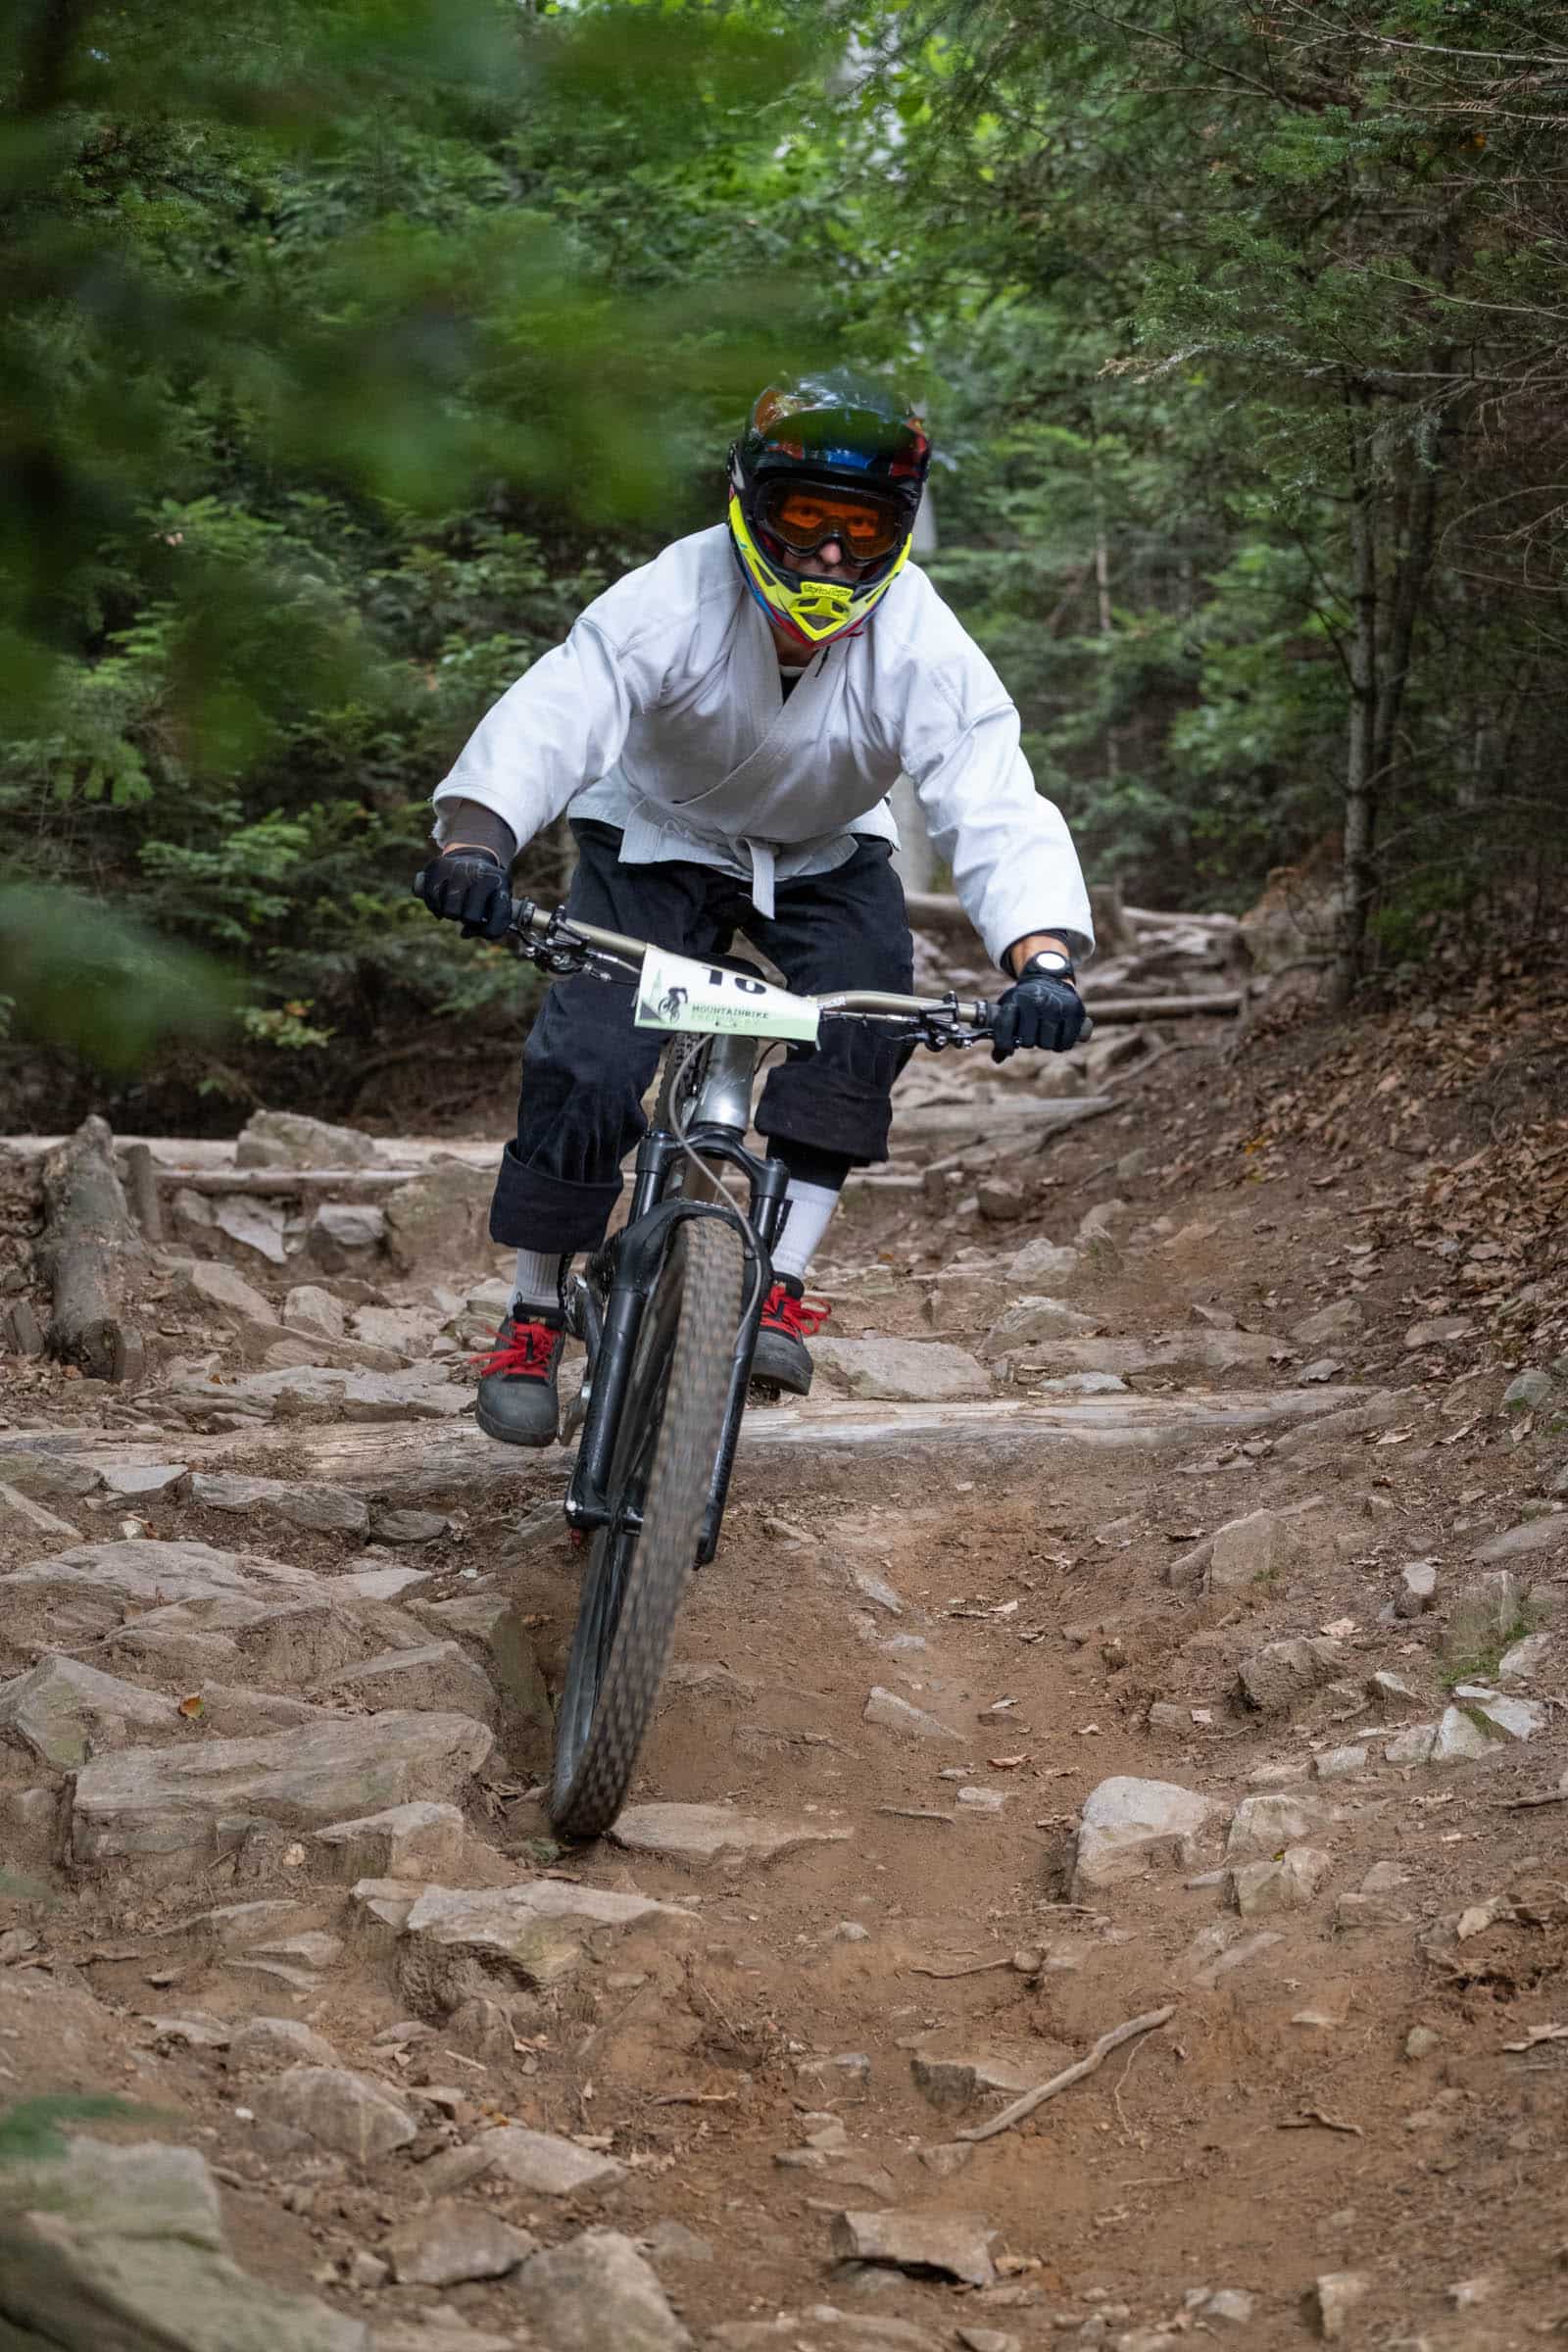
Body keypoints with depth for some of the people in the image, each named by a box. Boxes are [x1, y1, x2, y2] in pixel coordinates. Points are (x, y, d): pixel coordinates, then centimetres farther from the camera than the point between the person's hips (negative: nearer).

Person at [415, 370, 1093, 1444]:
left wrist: (1043, 961, -57)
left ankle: (781, 1284, -18)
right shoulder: (673, 601, -32)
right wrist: (475, 838, -66)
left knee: (869, 998, -28)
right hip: (658, 832, -1)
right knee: (586, 1066, -19)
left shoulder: (924, 649, -29)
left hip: (822, 854, 1)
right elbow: (552, 714, -45)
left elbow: (1000, 810, -38)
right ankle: (534, 1314, 2)